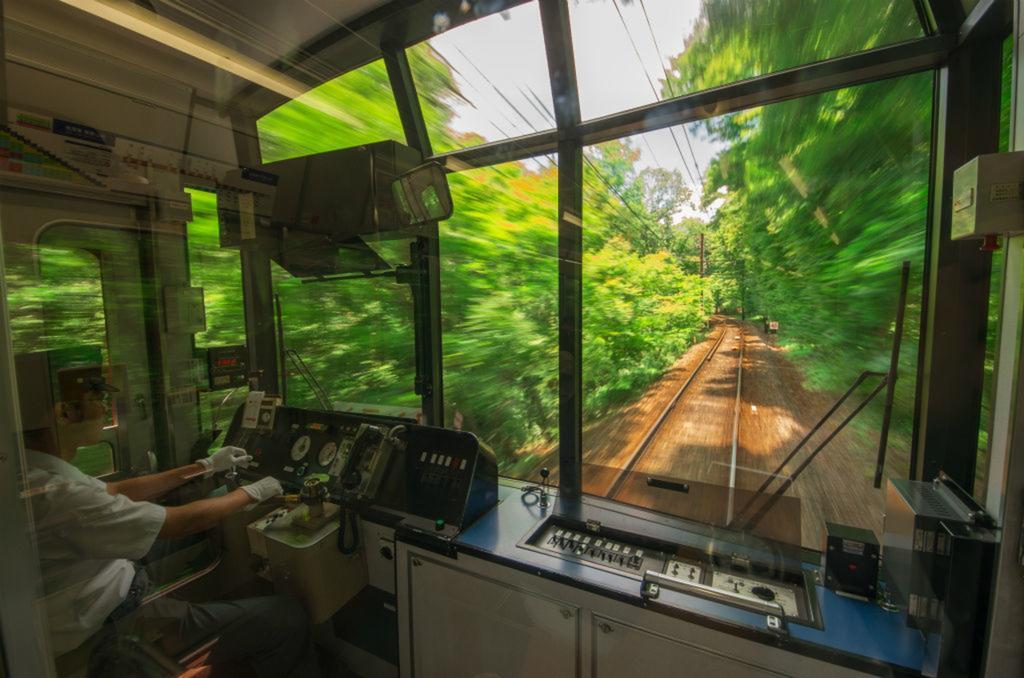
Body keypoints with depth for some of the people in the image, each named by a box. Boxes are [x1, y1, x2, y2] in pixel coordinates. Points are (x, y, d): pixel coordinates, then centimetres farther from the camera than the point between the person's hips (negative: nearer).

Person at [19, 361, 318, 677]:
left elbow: (117, 492, 9)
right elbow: (181, 522, -24)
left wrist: (205, 467, 12)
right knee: (287, 616, -5)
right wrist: (252, 492, -8)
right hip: (111, 632, -9)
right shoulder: (57, 495, -32)